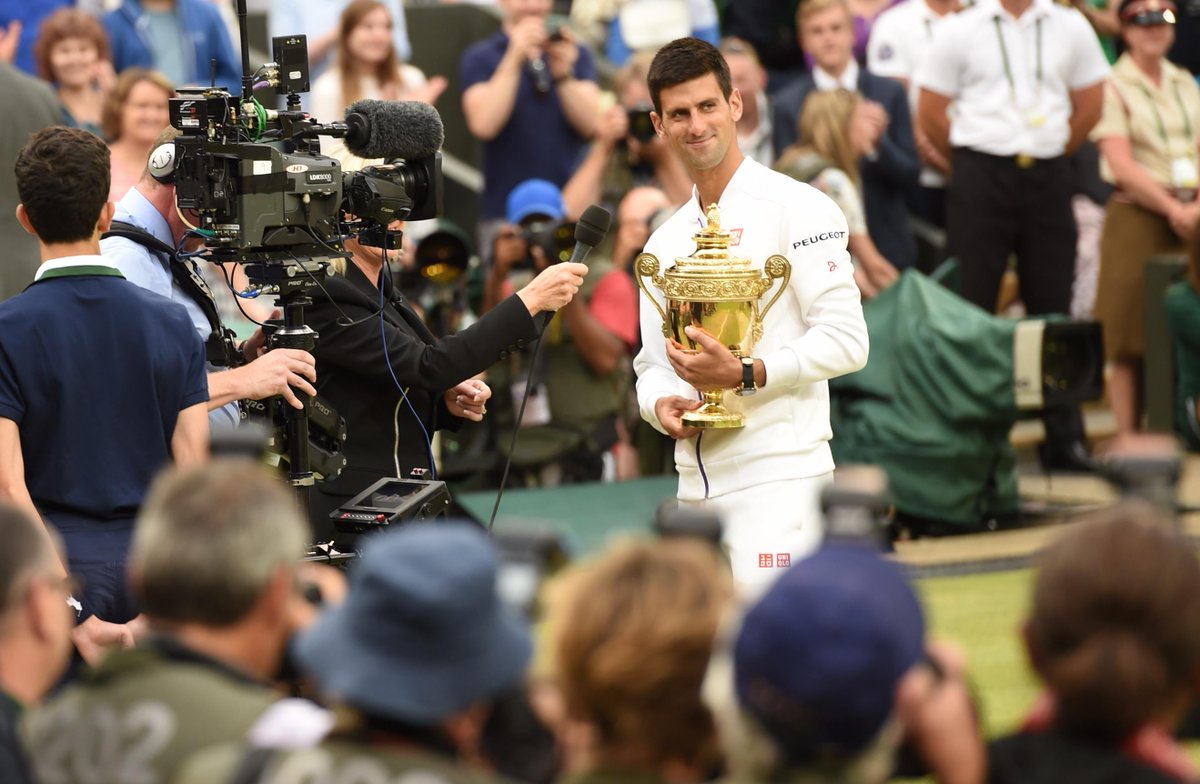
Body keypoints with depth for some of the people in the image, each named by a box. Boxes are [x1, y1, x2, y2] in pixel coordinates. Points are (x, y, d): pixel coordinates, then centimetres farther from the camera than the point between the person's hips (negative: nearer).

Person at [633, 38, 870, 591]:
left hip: (779, 476, -7)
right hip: (697, 484, 7)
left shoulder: (795, 208, -4)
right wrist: (662, 405, -4)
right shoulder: (665, 241, 18)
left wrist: (744, 375, -20)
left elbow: (845, 341, -10)